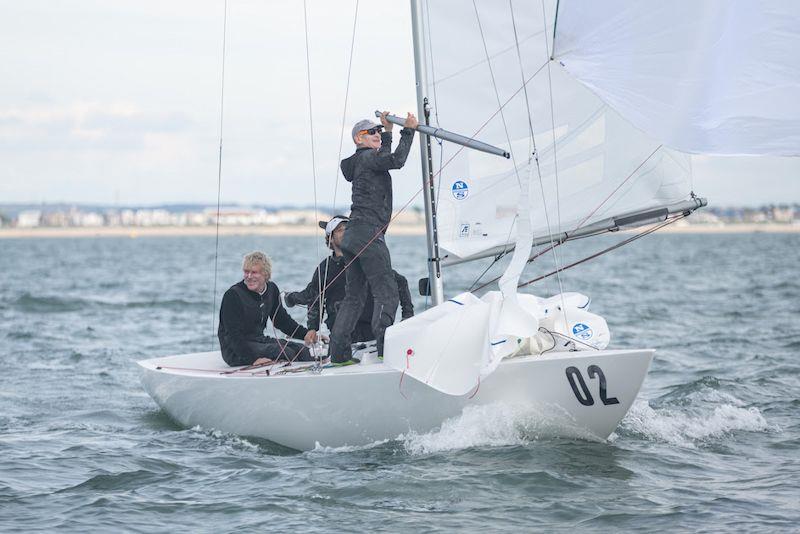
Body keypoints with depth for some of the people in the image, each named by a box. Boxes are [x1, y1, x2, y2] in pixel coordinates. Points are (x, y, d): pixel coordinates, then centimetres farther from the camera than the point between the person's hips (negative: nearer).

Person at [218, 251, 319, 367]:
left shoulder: (272, 289, 6)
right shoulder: (233, 295, -17)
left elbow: (282, 320, 19)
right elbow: (234, 334, -22)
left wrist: (305, 334, 3)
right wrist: (254, 358, -32)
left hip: (260, 340, 8)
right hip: (234, 351, -8)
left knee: (301, 350, -9)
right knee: (285, 353, -24)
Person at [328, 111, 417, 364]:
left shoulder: (363, 161, 22)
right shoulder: (367, 157, -5)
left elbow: (383, 160, 40)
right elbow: (396, 160, -19)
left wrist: (388, 130, 35)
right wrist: (408, 131, -12)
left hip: (352, 237, 10)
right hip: (368, 233, -10)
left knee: (355, 295, 10)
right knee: (386, 291, -11)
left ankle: (339, 351, 7)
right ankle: (384, 347, -18)